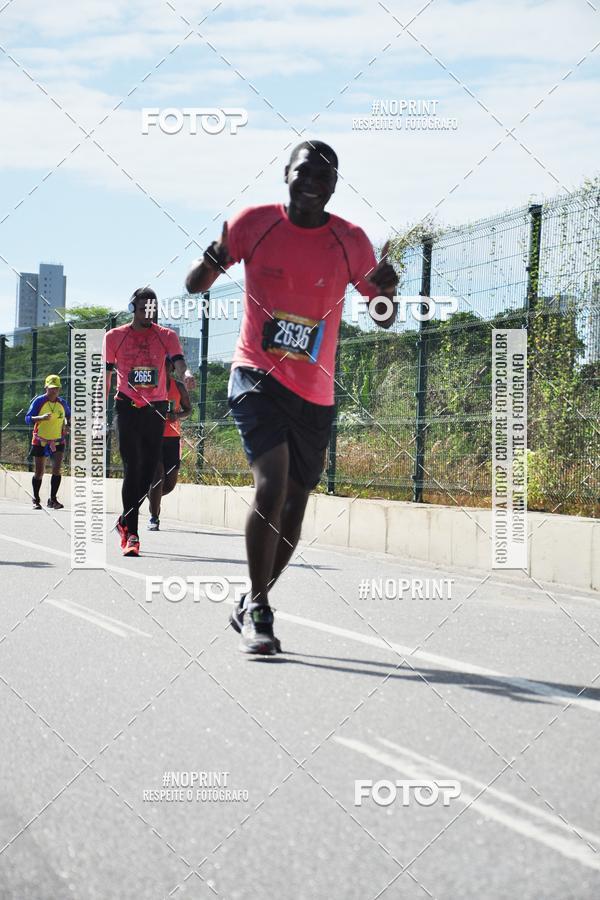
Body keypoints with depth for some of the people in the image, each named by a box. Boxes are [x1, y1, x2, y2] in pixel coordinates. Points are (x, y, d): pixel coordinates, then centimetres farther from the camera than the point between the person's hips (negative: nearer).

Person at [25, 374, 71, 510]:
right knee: (39, 472, 4)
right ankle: (36, 500, 21)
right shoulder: (38, 401, -9)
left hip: (58, 441, 2)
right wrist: (41, 417, -30)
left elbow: (68, 415, 22)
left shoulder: (62, 403, 2)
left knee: (57, 469, -12)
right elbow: (28, 418, -13)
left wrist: (67, 425, 3)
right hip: (40, 441, -2)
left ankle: (53, 499, -4)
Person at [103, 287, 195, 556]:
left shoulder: (167, 336, 5)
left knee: (148, 470, 5)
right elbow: (106, 377, 9)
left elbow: (178, 362, -11)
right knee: (132, 468, -11)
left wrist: (186, 373, -35)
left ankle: (126, 520, 28)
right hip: (127, 408, -2)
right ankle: (131, 534, -9)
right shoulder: (114, 337, 4)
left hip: (156, 410, 2)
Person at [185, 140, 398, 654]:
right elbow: (194, 286, 3)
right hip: (257, 376, -3)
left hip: (315, 394, 3)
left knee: (294, 507, 10)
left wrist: (387, 293, -19)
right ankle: (257, 611, -11)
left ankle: (251, 607, 29)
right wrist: (213, 259, -20)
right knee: (272, 486, -22)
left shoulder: (351, 241, -1)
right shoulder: (254, 223, -4)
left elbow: (384, 321, 5)